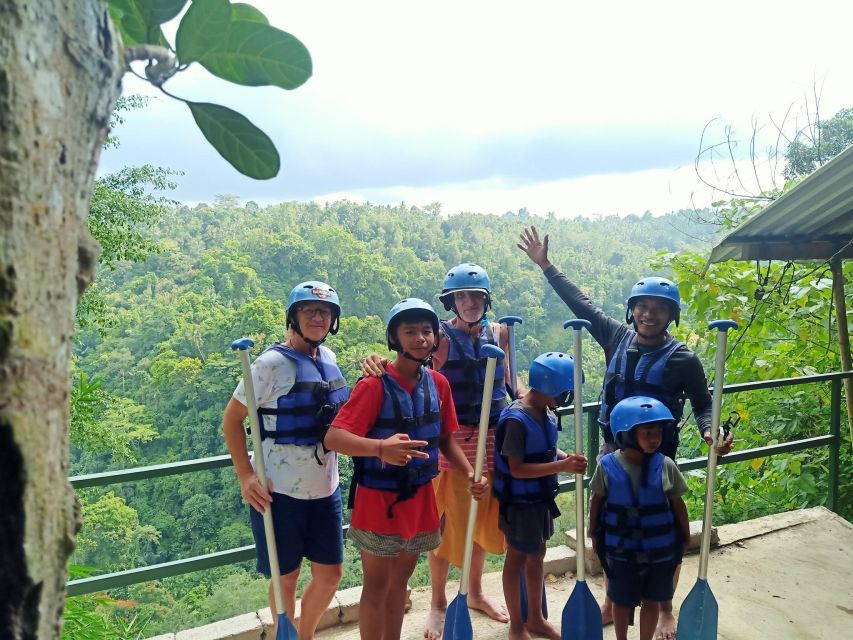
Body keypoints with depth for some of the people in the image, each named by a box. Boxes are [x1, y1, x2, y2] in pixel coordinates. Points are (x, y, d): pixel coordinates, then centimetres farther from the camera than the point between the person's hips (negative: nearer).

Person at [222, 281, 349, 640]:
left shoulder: (328, 358, 6)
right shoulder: (273, 363, -13)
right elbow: (232, 418, -11)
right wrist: (245, 476, -18)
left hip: (325, 487, 6)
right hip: (280, 490, -6)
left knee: (330, 574, 14)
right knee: (287, 576, 10)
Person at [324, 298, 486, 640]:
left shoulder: (438, 383, -2)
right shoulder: (374, 384, -20)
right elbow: (333, 437, -28)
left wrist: (469, 474, -5)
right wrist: (380, 448, -45)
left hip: (419, 498, 6)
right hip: (379, 499, -5)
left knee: (400, 581, 20)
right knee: (377, 586, 9)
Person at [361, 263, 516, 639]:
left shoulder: (499, 333, 5)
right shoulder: (441, 335, -10)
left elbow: (509, 382, 13)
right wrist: (378, 362, -45)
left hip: (492, 437, 5)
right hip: (451, 438, -5)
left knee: (481, 515, 17)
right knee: (446, 519, 4)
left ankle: (475, 593, 38)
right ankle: (438, 604, 24)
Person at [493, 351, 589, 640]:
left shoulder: (546, 412, -1)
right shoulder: (516, 419, -26)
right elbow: (517, 469, -26)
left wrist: (567, 457, -8)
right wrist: (562, 466, -28)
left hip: (540, 498, 8)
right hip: (519, 502, -8)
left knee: (537, 555, 21)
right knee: (518, 558, 9)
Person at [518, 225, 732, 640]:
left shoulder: (682, 359, -10)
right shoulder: (617, 338, -2)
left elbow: (702, 404, -1)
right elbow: (580, 303, 5)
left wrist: (709, 433, -23)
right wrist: (545, 265, 8)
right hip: (613, 450, 3)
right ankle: (612, 600, 33)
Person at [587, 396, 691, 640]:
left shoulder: (665, 466, -13)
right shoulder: (608, 466, -16)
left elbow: (678, 504, -2)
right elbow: (597, 501, -3)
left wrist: (685, 537, 7)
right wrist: (593, 533, 5)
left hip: (660, 551, 1)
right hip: (622, 550, -1)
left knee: (652, 601, 17)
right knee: (622, 601, 17)